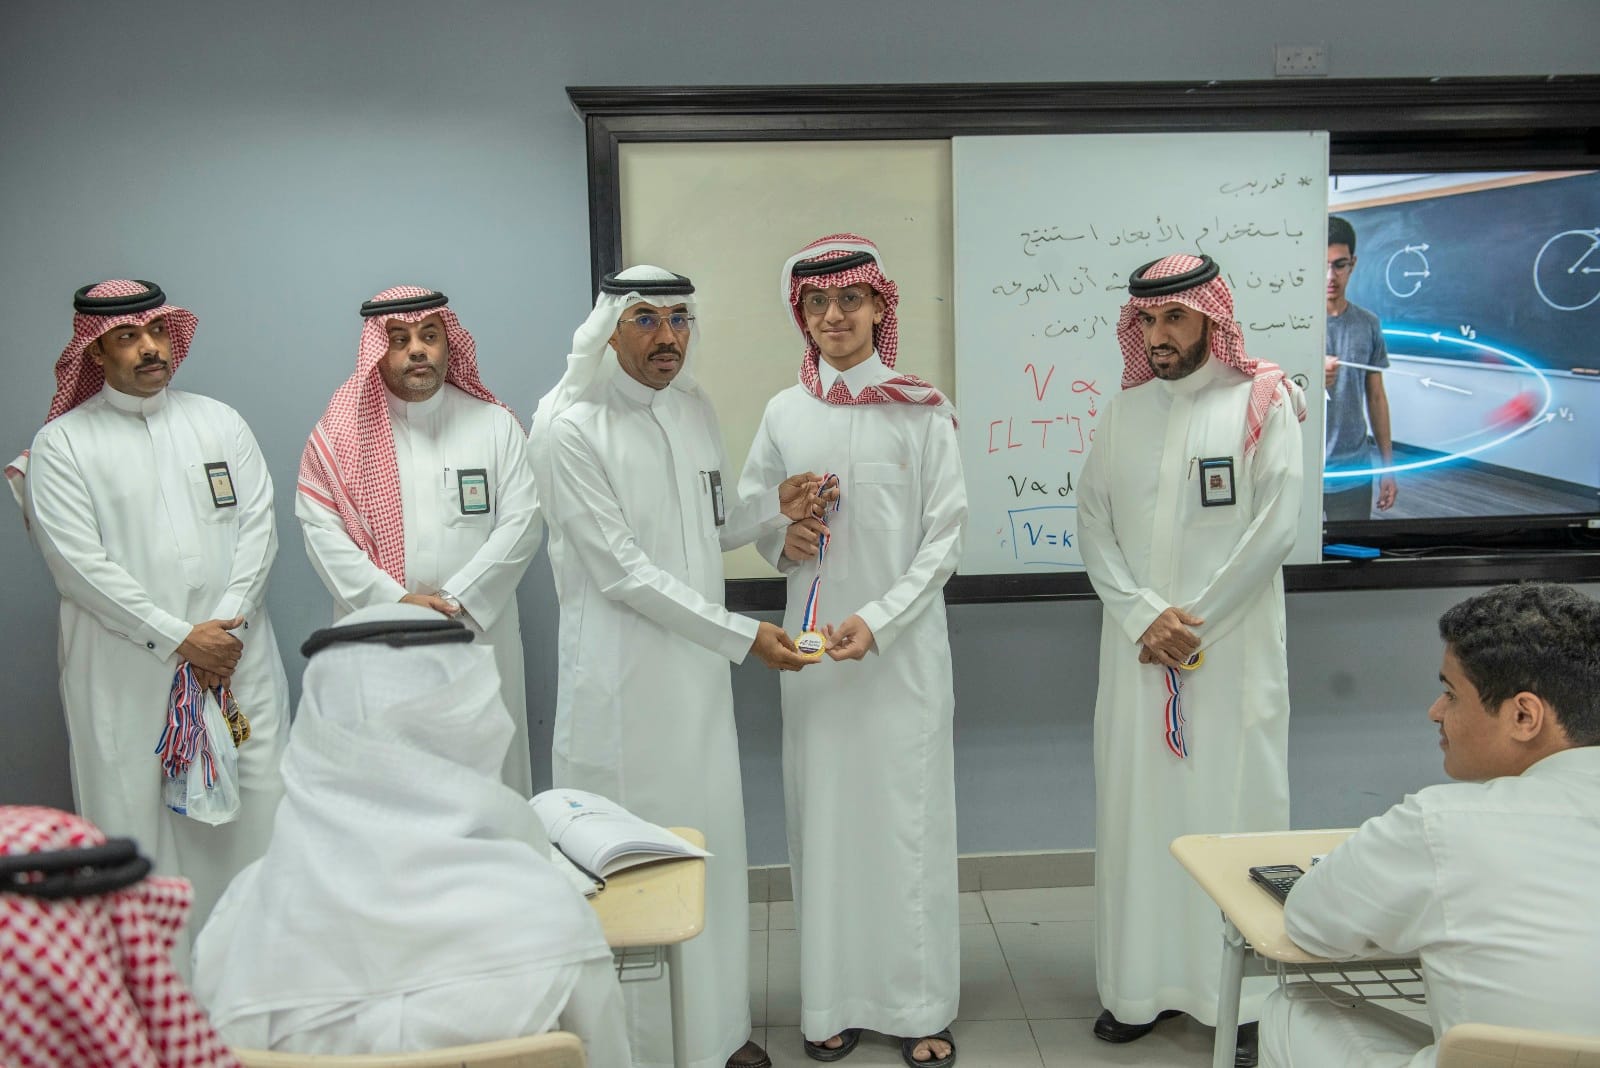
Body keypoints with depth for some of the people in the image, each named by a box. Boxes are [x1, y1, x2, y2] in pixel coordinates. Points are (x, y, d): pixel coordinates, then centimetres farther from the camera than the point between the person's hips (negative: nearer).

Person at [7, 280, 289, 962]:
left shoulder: (220, 422, 11)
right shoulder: (62, 444, 1)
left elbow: (259, 525, 5)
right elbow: (80, 562, -7)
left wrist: (228, 623, -8)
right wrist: (178, 637, -11)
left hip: (236, 657, 3)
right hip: (125, 672, -3)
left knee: (260, 802, 5)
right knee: (137, 814, 2)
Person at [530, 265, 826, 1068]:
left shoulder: (695, 409, 7)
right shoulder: (570, 429, -14)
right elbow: (622, 572, -17)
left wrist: (773, 510, -2)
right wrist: (741, 634, -17)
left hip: (699, 668, 7)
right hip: (622, 677, -6)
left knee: (712, 844, 14)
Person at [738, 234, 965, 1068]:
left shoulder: (922, 411, -2)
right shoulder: (784, 413, 6)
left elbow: (944, 535, -4)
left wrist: (879, 619, -14)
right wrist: (780, 539, -6)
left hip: (904, 643, -2)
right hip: (812, 641, 3)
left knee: (907, 816, 3)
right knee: (824, 816, 7)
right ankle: (835, 1000, 22)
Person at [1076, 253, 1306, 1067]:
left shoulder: (1262, 402, 0)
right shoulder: (1125, 411, 10)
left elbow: (1274, 527, -7)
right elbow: (1093, 522, 5)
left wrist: (1193, 623, -10)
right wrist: (1145, 615, -9)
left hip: (1233, 649, -3)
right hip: (1137, 651, 3)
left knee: (1234, 806, 1)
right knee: (1138, 807, 6)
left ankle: (1246, 997, 13)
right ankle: (1144, 983, 18)